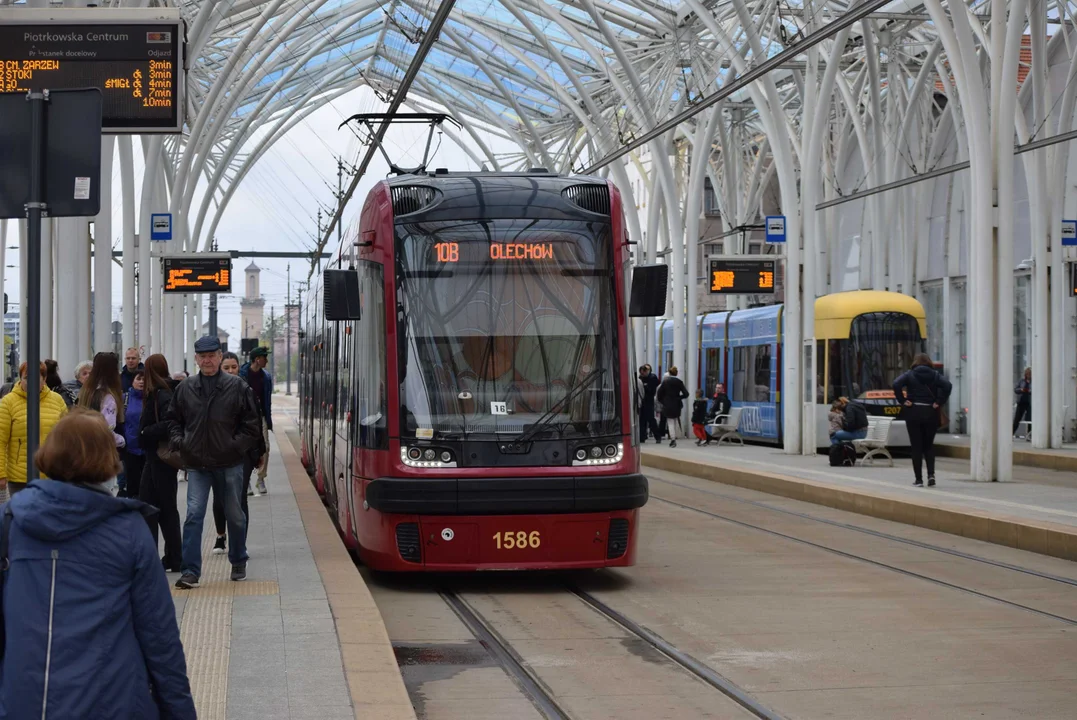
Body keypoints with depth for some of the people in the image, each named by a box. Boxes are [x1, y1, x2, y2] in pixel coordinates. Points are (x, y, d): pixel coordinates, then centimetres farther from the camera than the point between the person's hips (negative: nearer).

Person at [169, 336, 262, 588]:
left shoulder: (238, 387, -3)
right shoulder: (185, 388, 4)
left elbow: (251, 425, 0)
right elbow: (174, 419, 16)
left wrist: (237, 445, -12)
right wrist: (178, 440, -1)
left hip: (230, 463, -1)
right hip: (197, 463, 1)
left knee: (235, 516, 13)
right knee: (194, 515, -8)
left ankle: (238, 563, 32)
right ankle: (191, 571, -8)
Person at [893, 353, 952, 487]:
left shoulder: (910, 374, 1)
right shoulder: (936, 375, 4)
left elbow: (896, 384, -16)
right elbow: (947, 386, -14)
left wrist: (903, 400, -9)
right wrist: (939, 402, -9)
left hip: (914, 412, -1)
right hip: (931, 413, 2)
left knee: (916, 447, 4)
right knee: (929, 445, 14)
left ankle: (919, 479, 2)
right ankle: (931, 474, -4)